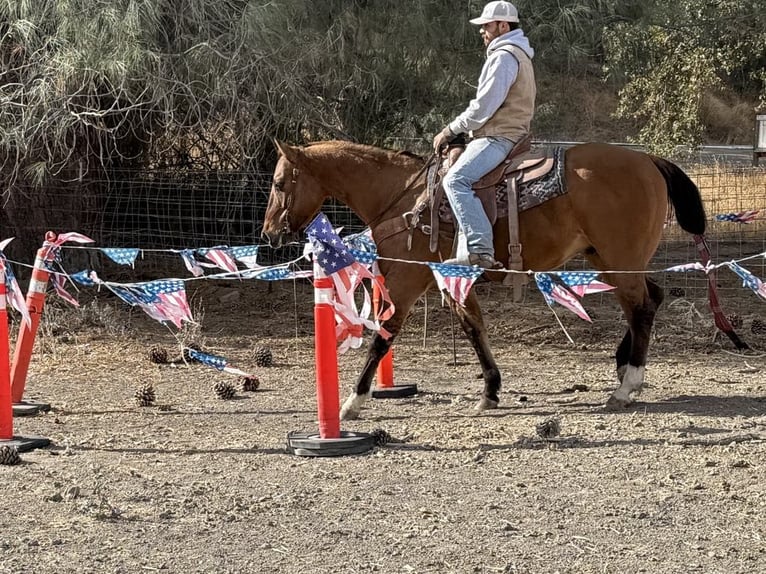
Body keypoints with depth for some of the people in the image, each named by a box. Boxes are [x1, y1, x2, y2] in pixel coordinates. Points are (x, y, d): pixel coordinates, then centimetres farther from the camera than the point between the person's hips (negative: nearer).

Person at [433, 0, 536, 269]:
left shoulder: (503, 56, -11)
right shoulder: (517, 55, 24)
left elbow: (483, 107, -17)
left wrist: (450, 131, -7)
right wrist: (457, 130, 19)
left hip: (498, 137, -12)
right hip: (509, 134, 12)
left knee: (455, 180, -28)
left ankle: (481, 251, -39)